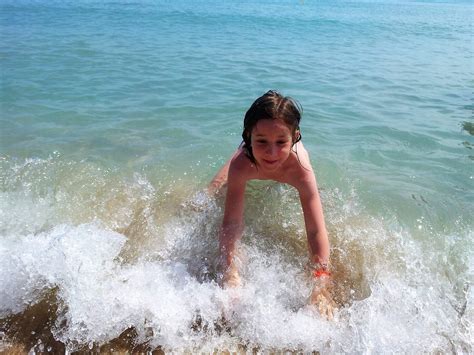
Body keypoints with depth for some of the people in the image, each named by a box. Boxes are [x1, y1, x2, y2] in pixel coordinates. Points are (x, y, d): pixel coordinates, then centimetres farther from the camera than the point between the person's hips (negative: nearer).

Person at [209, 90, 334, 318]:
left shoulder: (301, 169, -49)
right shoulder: (241, 164, -48)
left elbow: (316, 230, -47)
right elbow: (231, 223, -44)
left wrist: (321, 286, -55)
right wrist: (230, 275, -55)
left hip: (287, 167, 1)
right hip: (251, 164, 0)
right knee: (212, 194, 12)